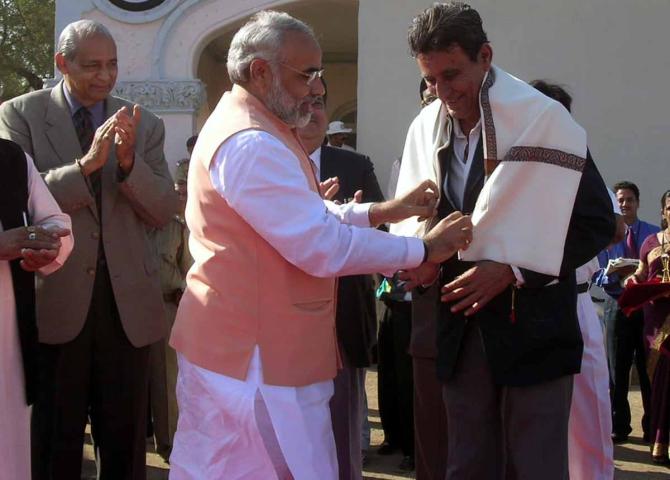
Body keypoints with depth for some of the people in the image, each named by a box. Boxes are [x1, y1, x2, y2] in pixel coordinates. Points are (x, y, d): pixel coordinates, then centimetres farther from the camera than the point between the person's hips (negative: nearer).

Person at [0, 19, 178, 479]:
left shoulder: (144, 124, 6)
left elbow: (164, 210, 1)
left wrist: (129, 162, -17)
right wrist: (86, 164, -25)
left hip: (126, 298, 3)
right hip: (55, 296, -2)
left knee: (126, 440, 11)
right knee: (53, 441, 10)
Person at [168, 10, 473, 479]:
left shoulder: (244, 127, 13)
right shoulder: (252, 145, -22)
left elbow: (302, 218, 19)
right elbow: (322, 247, -24)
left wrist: (380, 211, 8)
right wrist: (425, 249, -15)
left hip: (232, 342, 11)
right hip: (257, 355, -11)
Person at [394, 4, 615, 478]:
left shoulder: (543, 118, -11)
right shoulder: (427, 127, 3)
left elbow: (597, 222, -9)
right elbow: (417, 214, 14)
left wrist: (512, 271, -16)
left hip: (533, 324, -4)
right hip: (462, 324, 5)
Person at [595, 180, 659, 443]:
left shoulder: (655, 234, 5)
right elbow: (598, 275, -1)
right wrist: (617, 274, -21)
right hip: (618, 306, 0)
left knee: (649, 367, 5)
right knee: (617, 369, 4)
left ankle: (652, 427, 15)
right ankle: (618, 427, 13)